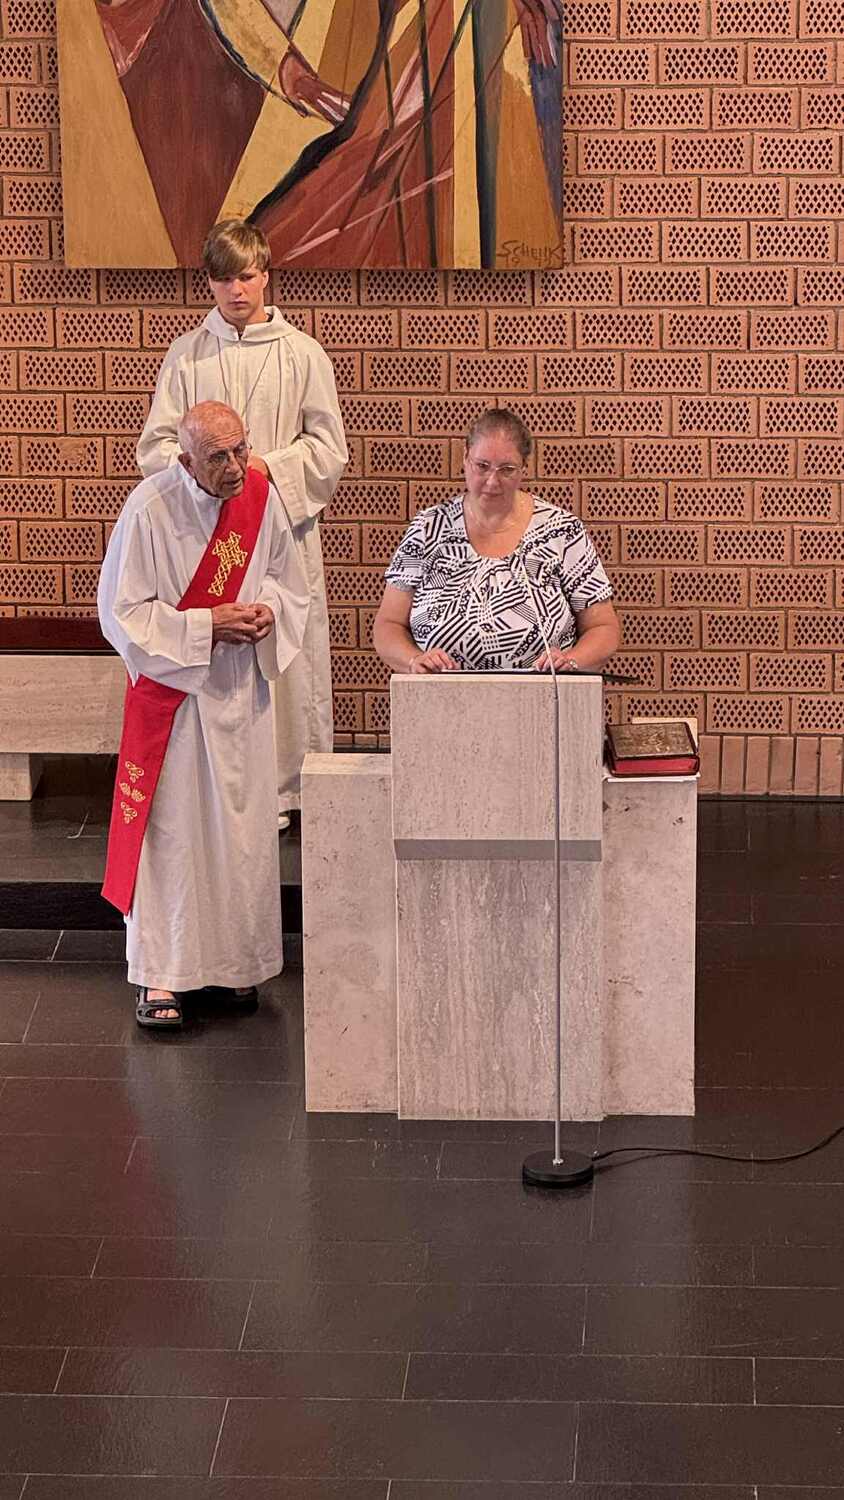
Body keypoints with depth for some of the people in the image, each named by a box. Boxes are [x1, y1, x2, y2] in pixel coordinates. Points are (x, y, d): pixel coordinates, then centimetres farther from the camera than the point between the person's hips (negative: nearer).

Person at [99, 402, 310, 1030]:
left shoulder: (262, 495, -2)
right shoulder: (150, 509, -17)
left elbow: (286, 577, 13)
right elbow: (122, 612, -13)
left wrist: (268, 608, -9)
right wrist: (206, 625, -19)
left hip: (243, 690, 4)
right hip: (173, 691, -4)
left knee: (245, 830, 8)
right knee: (171, 830, -3)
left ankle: (237, 962, 21)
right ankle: (160, 975, 4)